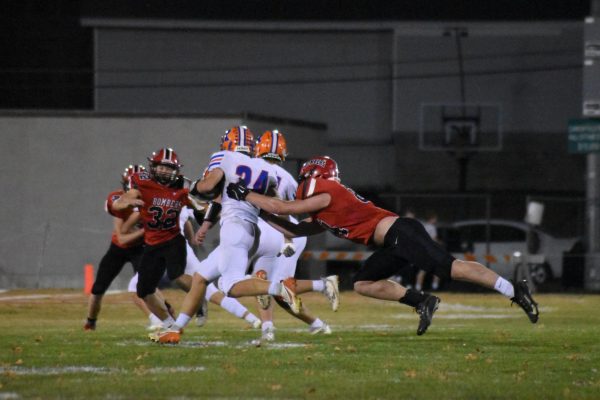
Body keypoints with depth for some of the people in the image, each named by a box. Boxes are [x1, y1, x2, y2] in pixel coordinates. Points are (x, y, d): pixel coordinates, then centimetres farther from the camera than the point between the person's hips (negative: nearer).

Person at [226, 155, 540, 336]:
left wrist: (246, 196, 6)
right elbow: (294, 231, 35)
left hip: (400, 233, -9)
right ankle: (422, 302, 3)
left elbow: (284, 209, -3)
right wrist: (259, 211, 30)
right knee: (362, 283, 12)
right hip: (395, 244, 9)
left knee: (452, 268, -17)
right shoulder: (324, 215, 27)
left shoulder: (326, 193, -2)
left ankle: (514, 291, -21)